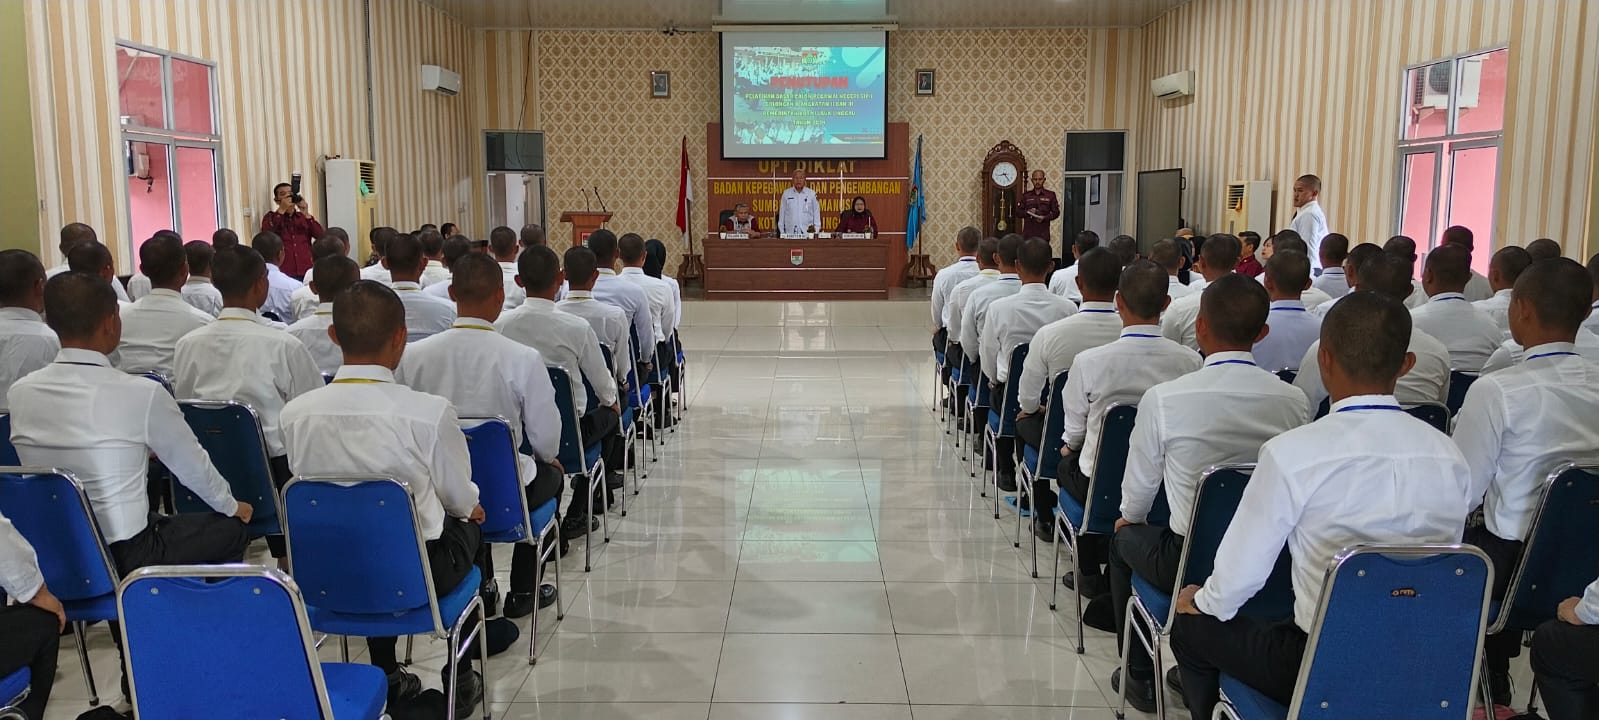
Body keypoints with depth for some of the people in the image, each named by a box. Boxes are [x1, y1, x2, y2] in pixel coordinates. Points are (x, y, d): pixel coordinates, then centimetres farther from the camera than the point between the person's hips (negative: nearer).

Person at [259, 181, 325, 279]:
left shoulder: (305, 217, 14)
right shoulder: (270, 217, 8)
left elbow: (321, 237, -1)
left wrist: (306, 213, -9)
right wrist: (281, 210, -15)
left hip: (306, 273, 2)